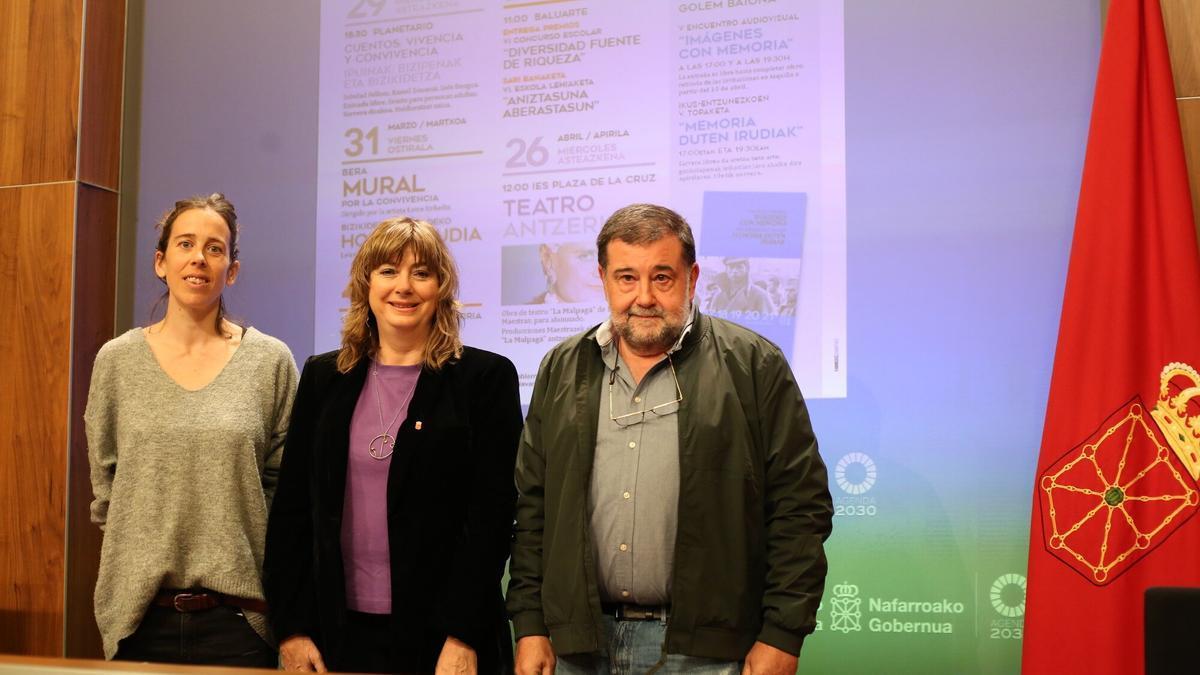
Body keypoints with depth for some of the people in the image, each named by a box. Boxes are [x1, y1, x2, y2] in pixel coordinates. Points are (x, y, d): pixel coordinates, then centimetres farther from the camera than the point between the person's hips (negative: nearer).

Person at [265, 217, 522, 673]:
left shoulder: (487, 378, -3)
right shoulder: (323, 378, 7)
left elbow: (491, 515, -7)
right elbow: (292, 507, 7)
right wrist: (290, 627, 0)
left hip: (441, 636, -3)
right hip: (336, 631, 3)